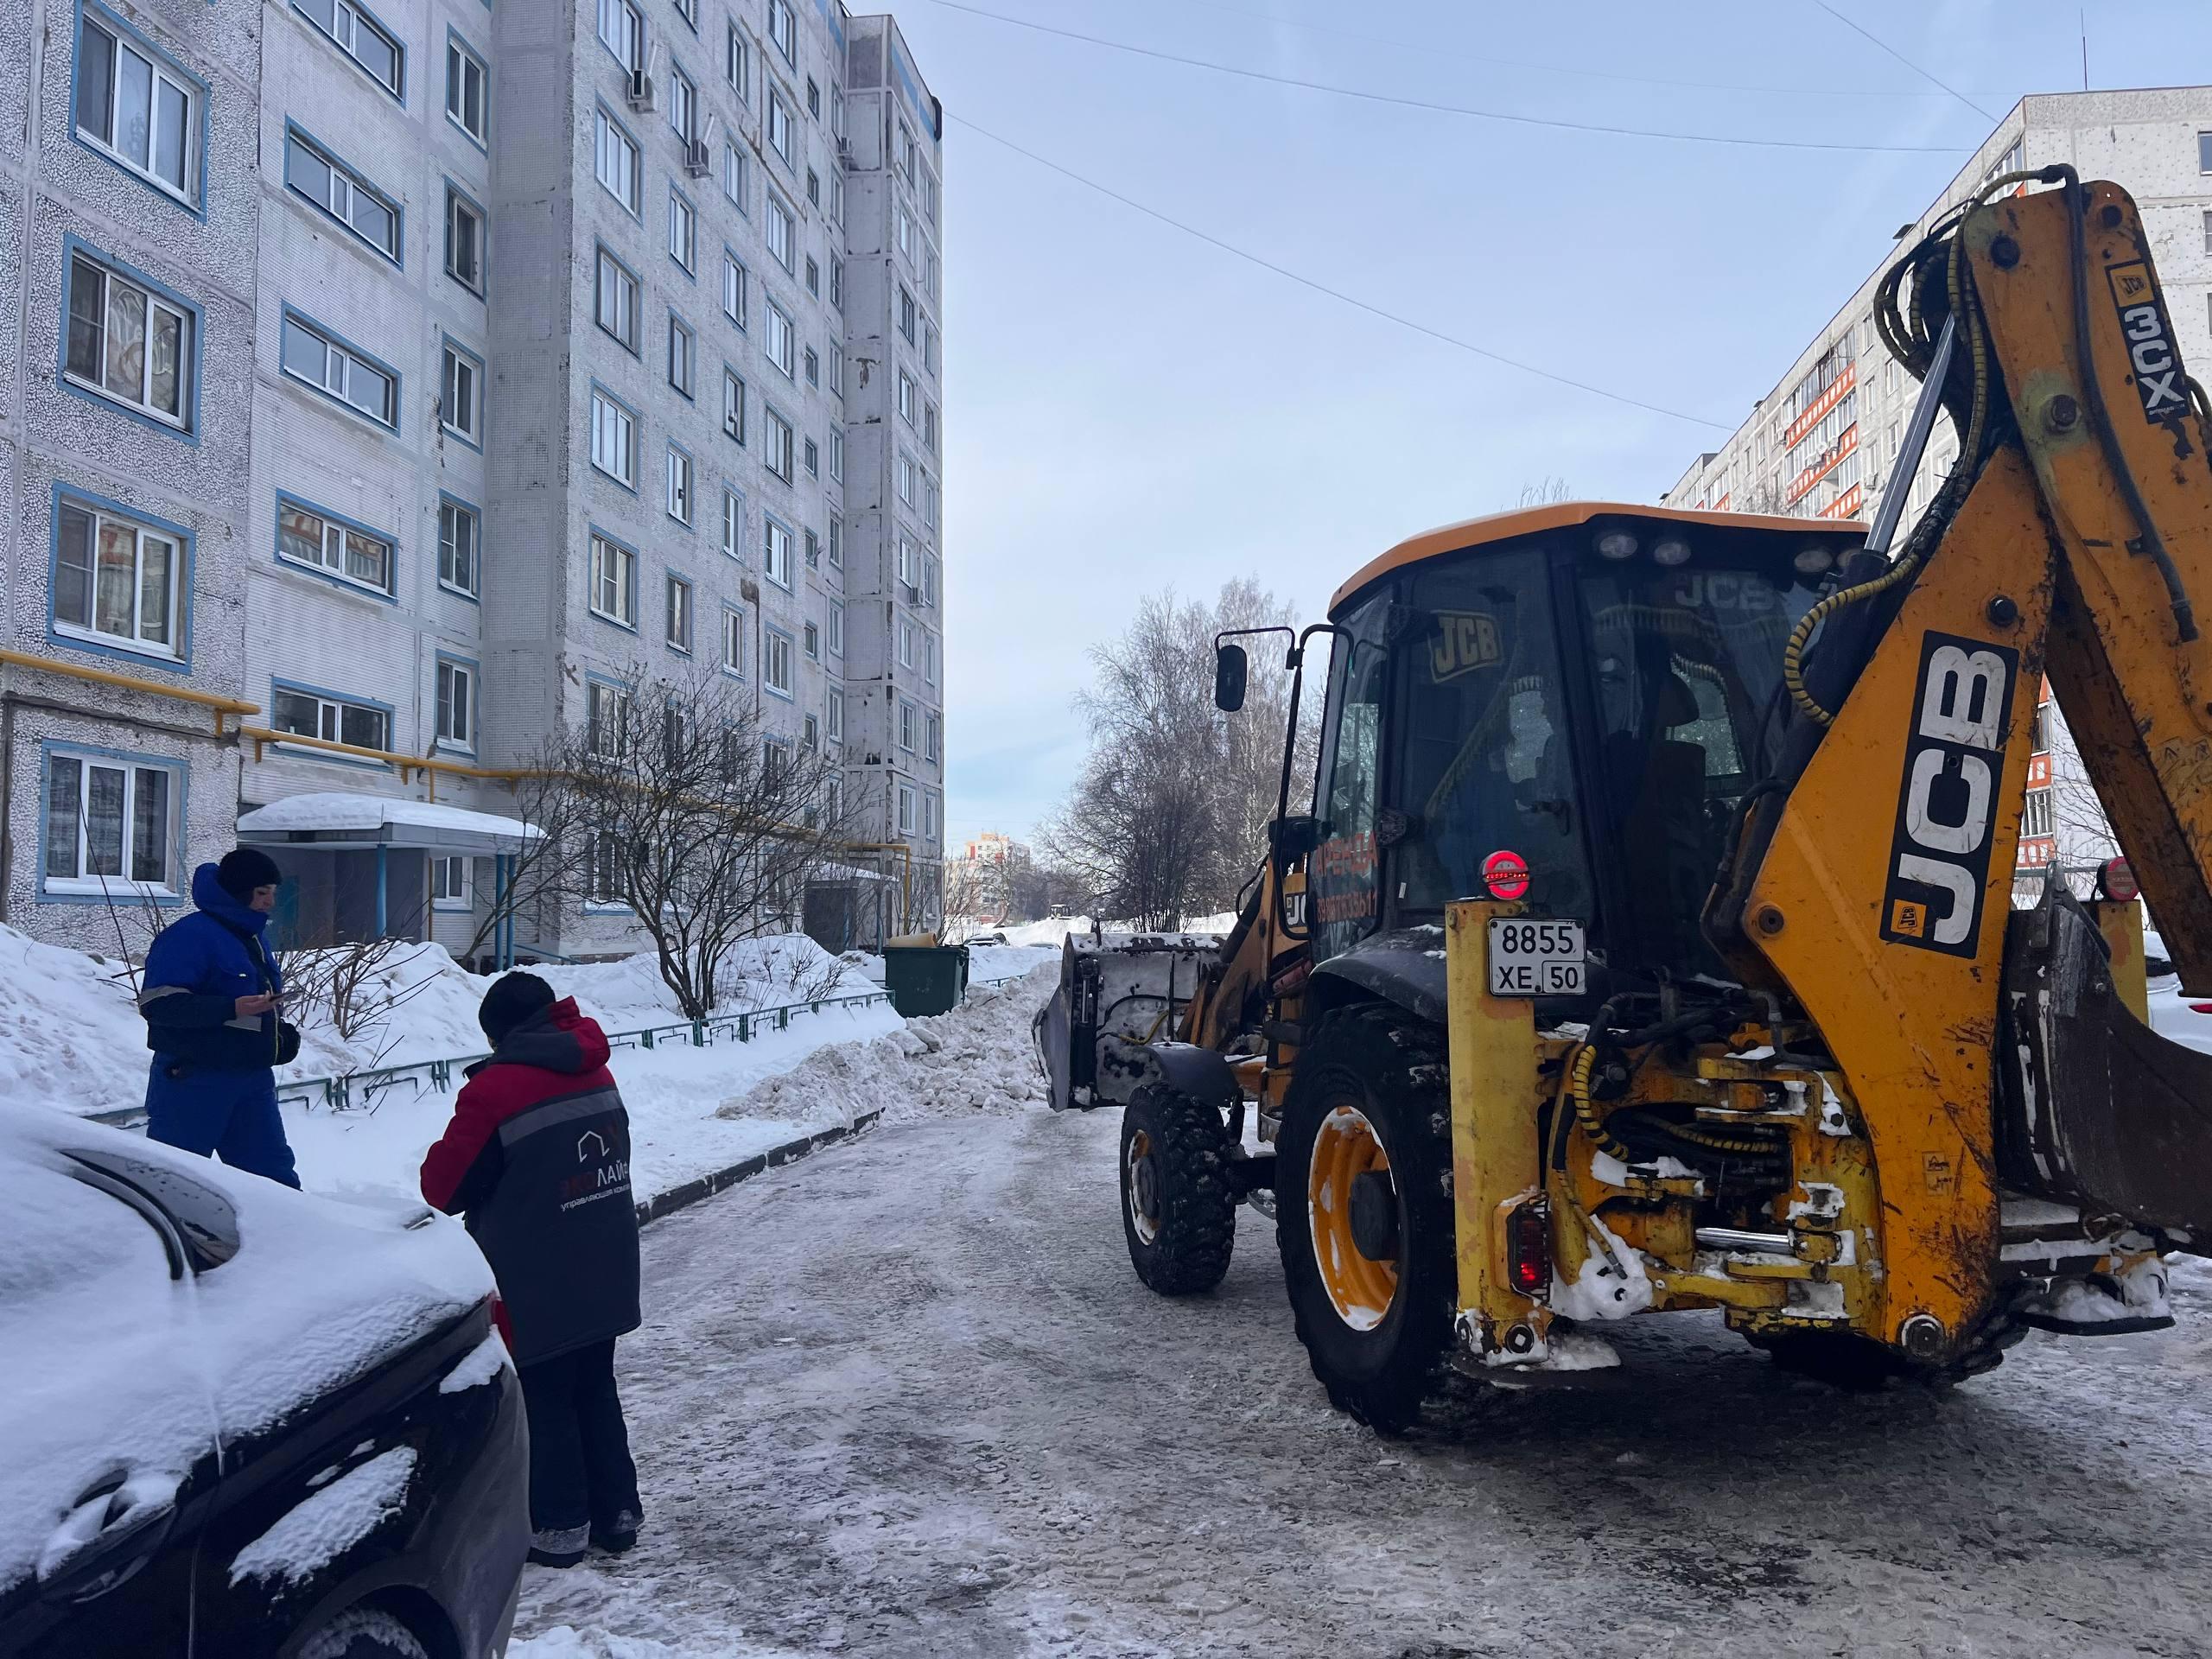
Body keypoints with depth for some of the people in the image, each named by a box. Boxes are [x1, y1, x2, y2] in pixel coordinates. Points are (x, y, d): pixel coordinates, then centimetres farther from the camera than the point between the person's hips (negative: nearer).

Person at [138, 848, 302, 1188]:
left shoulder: (253, 936, 15)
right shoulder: (189, 935, -13)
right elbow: (158, 1004, -22)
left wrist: (281, 1033, 10)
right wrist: (231, 1008, -29)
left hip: (253, 1080, 8)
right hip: (193, 1082, -8)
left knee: (274, 1172, 10)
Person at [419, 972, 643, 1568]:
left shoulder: (495, 1089, -18)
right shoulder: (598, 1077, 4)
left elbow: (442, 1185, -11)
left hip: (536, 1289, -7)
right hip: (604, 1279, 7)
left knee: (544, 1402, 9)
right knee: (595, 1390, 18)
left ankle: (560, 1525, 17)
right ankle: (617, 1510, 25)